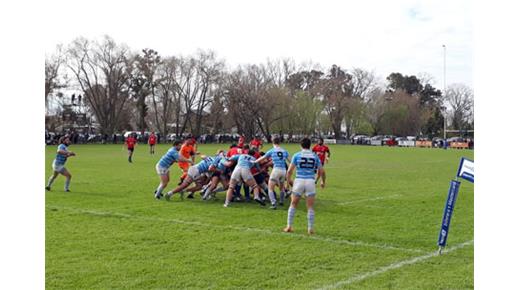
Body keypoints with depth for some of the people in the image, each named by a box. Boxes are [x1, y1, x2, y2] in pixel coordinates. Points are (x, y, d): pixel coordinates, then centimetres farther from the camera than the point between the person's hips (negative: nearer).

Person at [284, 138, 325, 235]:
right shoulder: (315, 156, 7)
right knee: (310, 207, 7)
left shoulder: (297, 155, 2)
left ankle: (289, 226, 12)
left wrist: (288, 180, 17)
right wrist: (323, 182, 26)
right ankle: (310, 229, 8)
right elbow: (321, 171, 9)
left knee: (293, 205, 12)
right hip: (310, 182, 1)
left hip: (299, 181, -1)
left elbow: (289, 171, -2)